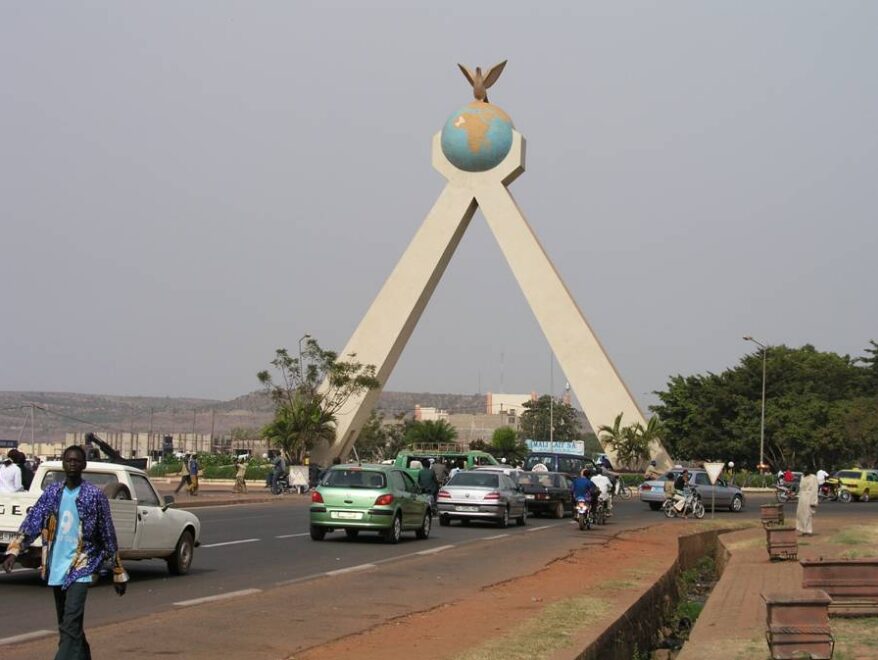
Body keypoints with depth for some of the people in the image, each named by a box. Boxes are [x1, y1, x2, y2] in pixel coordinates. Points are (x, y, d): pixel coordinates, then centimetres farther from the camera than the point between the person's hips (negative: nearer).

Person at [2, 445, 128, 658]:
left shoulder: (95, 495, -4)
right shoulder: (52, 492, 7)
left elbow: (108, 535, 0)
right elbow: (32, 522, 0)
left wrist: (118, 572, 3)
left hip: (81, 568, -5)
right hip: (56, 568, 5)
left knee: (71, 623, -17)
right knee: (66, 624, 14)